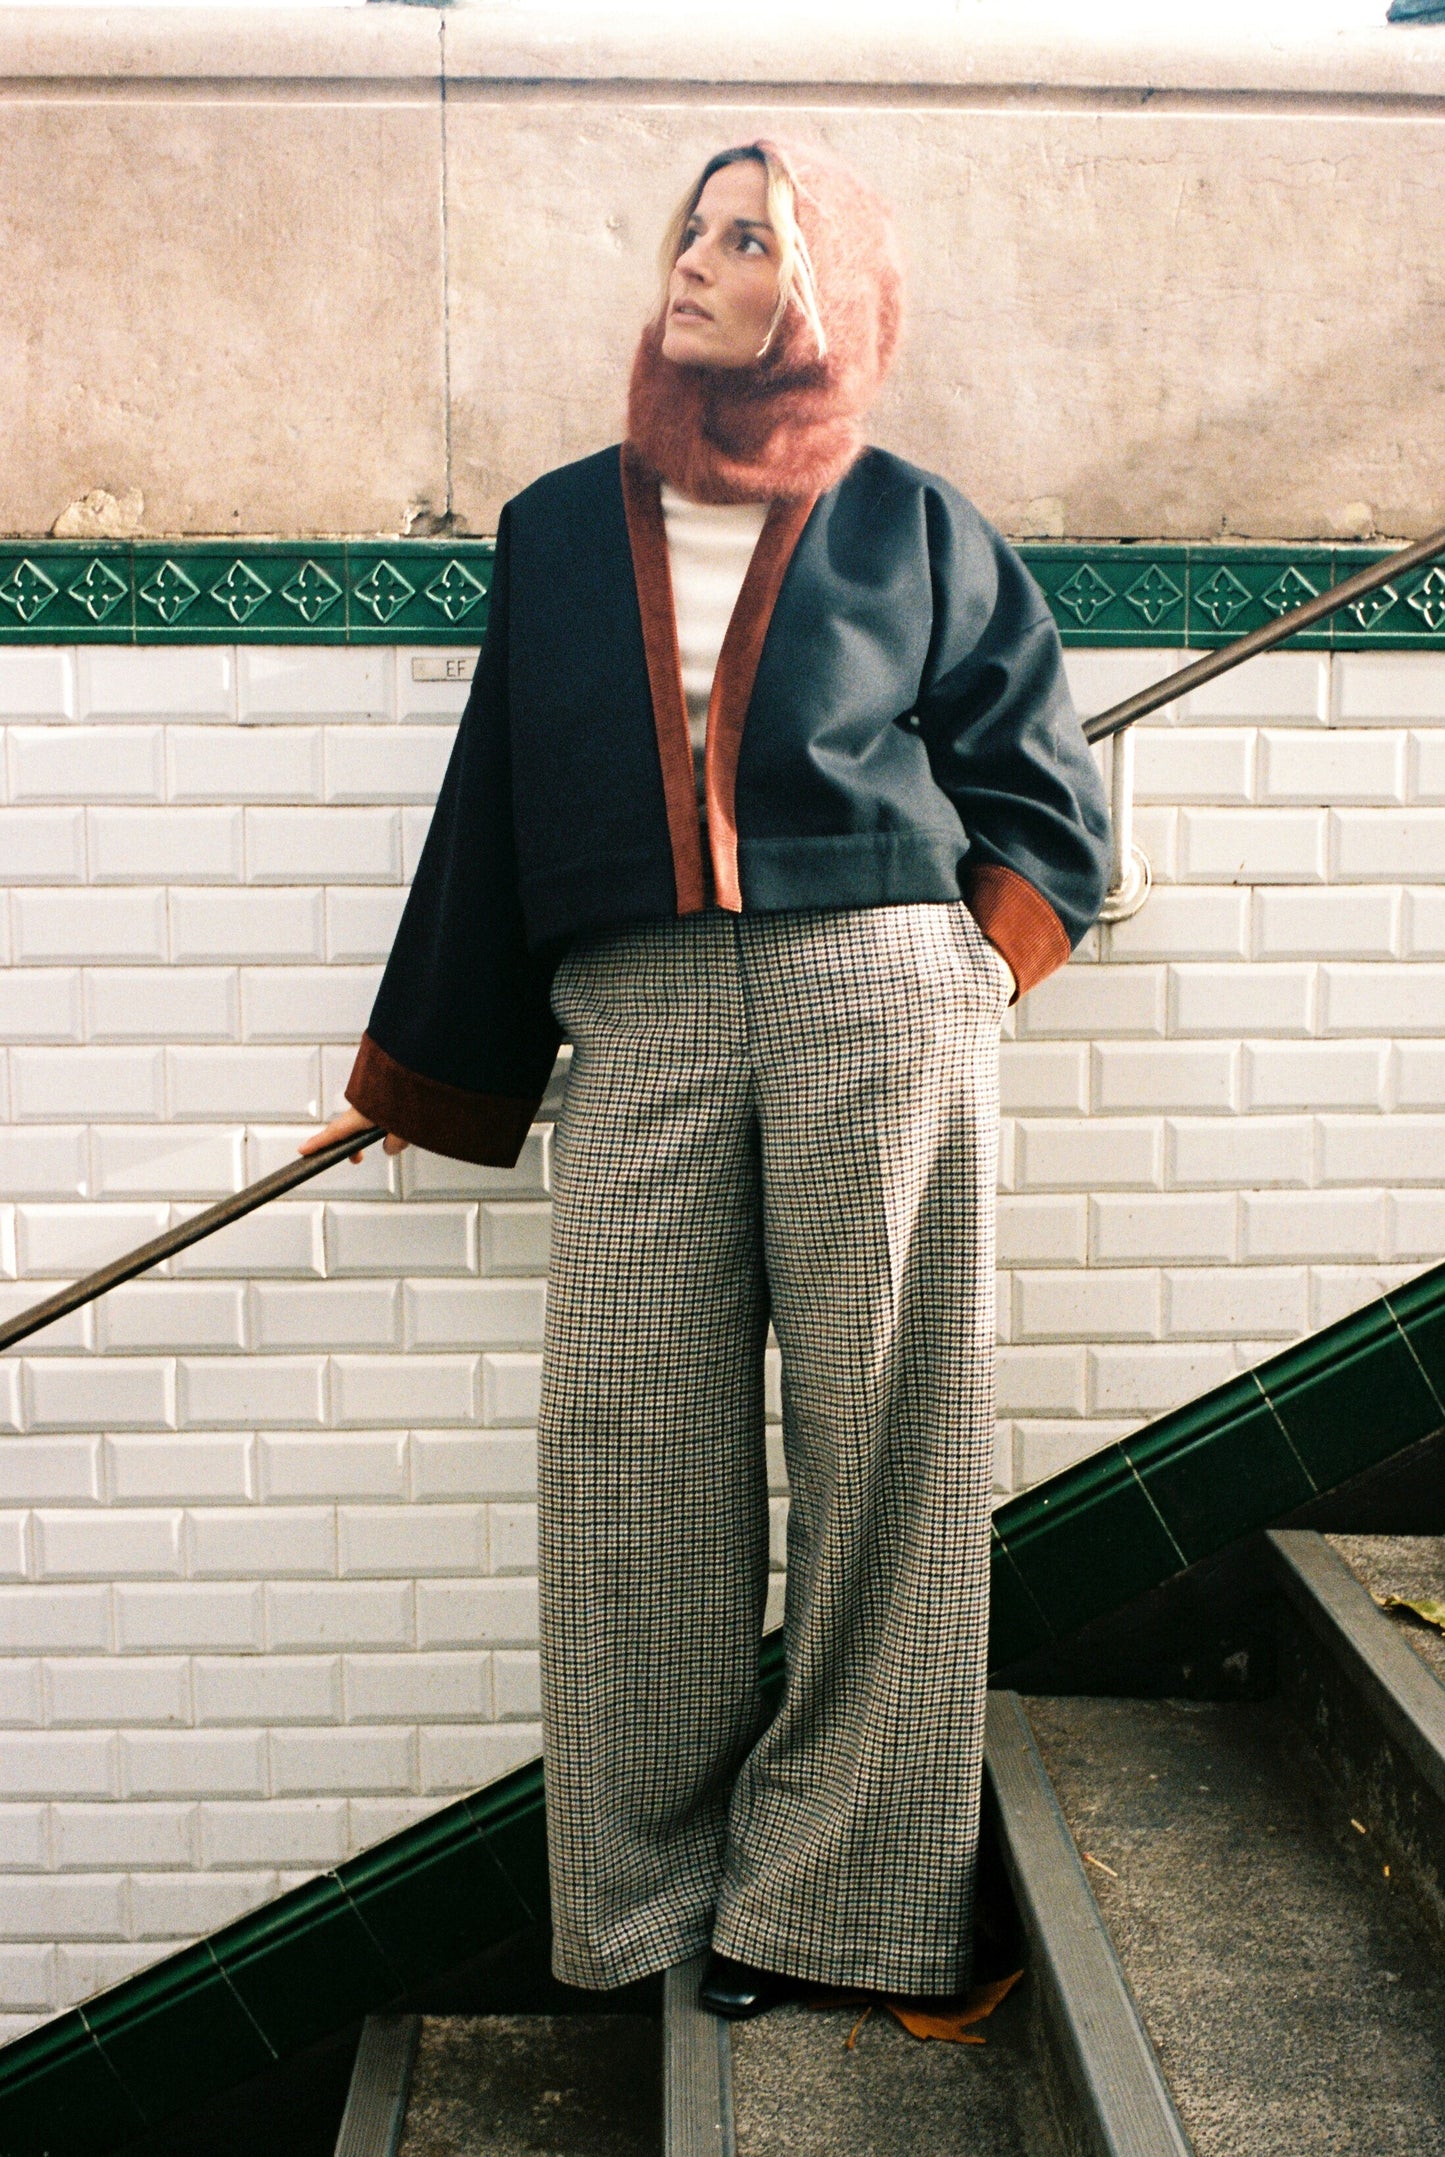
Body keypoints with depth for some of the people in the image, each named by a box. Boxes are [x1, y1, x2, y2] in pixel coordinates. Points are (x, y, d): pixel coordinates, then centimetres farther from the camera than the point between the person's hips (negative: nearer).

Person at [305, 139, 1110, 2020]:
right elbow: (497, 804, 19)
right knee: (631, 1442, -5)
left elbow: (1037, 772, 18)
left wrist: (971, 939, 3)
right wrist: (419, 1072, 19)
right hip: (642, 1018, 2)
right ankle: (655, 1889, 8)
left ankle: (835, 1884, 8)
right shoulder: (559, 529, 18)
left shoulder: (905, 522, 14)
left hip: (880, 1006, -1)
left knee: (876, 1431, -3)